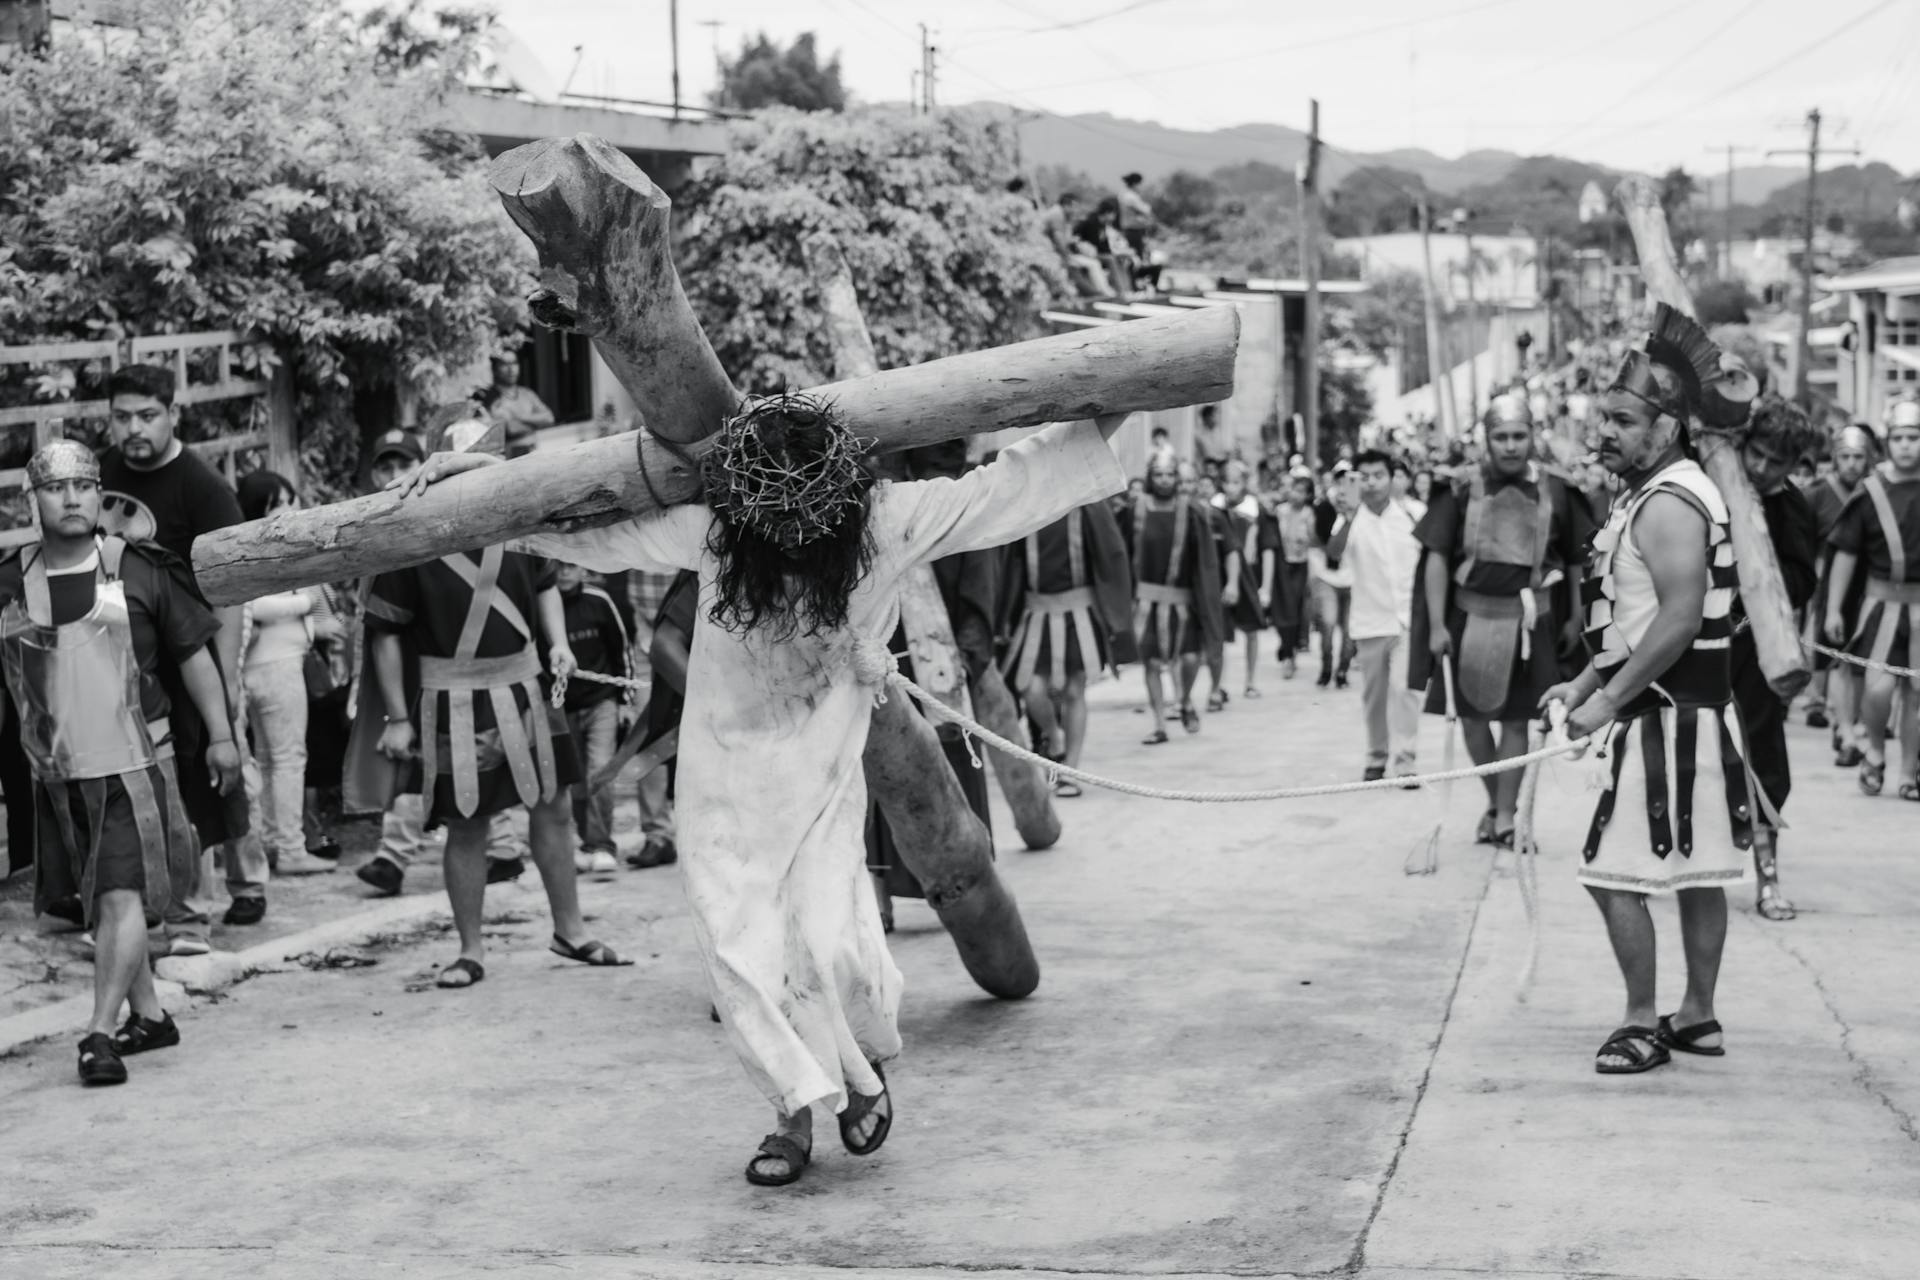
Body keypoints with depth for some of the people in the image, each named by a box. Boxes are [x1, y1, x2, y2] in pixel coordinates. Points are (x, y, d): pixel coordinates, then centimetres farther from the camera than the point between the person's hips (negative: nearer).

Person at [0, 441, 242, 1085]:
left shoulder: (141, 571, -4)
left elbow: (194, 653, 4)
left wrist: (221, 736, 2)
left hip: (135, 766, -3)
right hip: (59, 775, 3)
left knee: (122, 897, -12)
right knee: (98, 904, 12)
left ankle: (100, 1033, -10)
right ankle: (149, 1015, 26)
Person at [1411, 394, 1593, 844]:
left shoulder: (1555, 491, -3)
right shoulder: (1462, 490, -4)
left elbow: (1577, 559, 7)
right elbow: (1437, 557, -3)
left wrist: (1575, 616, 4)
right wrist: (1436, 625, -7)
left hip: (1529, 618, -1)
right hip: (1469, 615, 1)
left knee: (1516, 718, 2)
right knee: (1470, 715, 9)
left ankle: (1506, 813, 11)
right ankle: (1494, 799, 30)